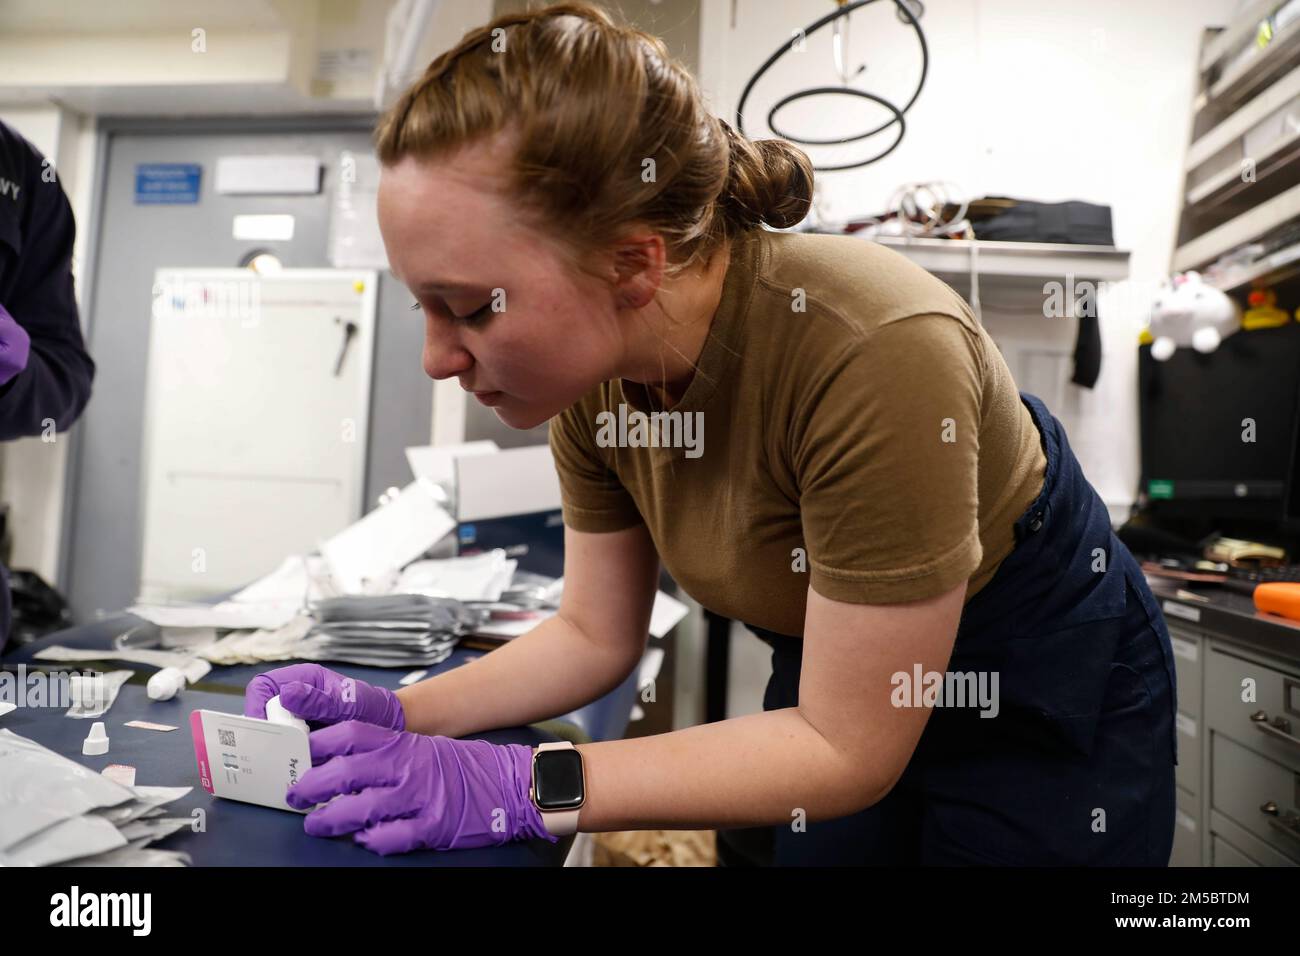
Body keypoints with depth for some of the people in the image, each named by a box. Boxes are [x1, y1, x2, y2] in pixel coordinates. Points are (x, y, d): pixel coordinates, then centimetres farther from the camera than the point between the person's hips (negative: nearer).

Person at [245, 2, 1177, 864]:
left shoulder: (873, 354, -36)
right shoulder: (595, 377, -15)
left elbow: (845, 751, -26)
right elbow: (597, 634, -3)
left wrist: (521, 787, -29)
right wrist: (399, 715, -15)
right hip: (835, 673, 5)